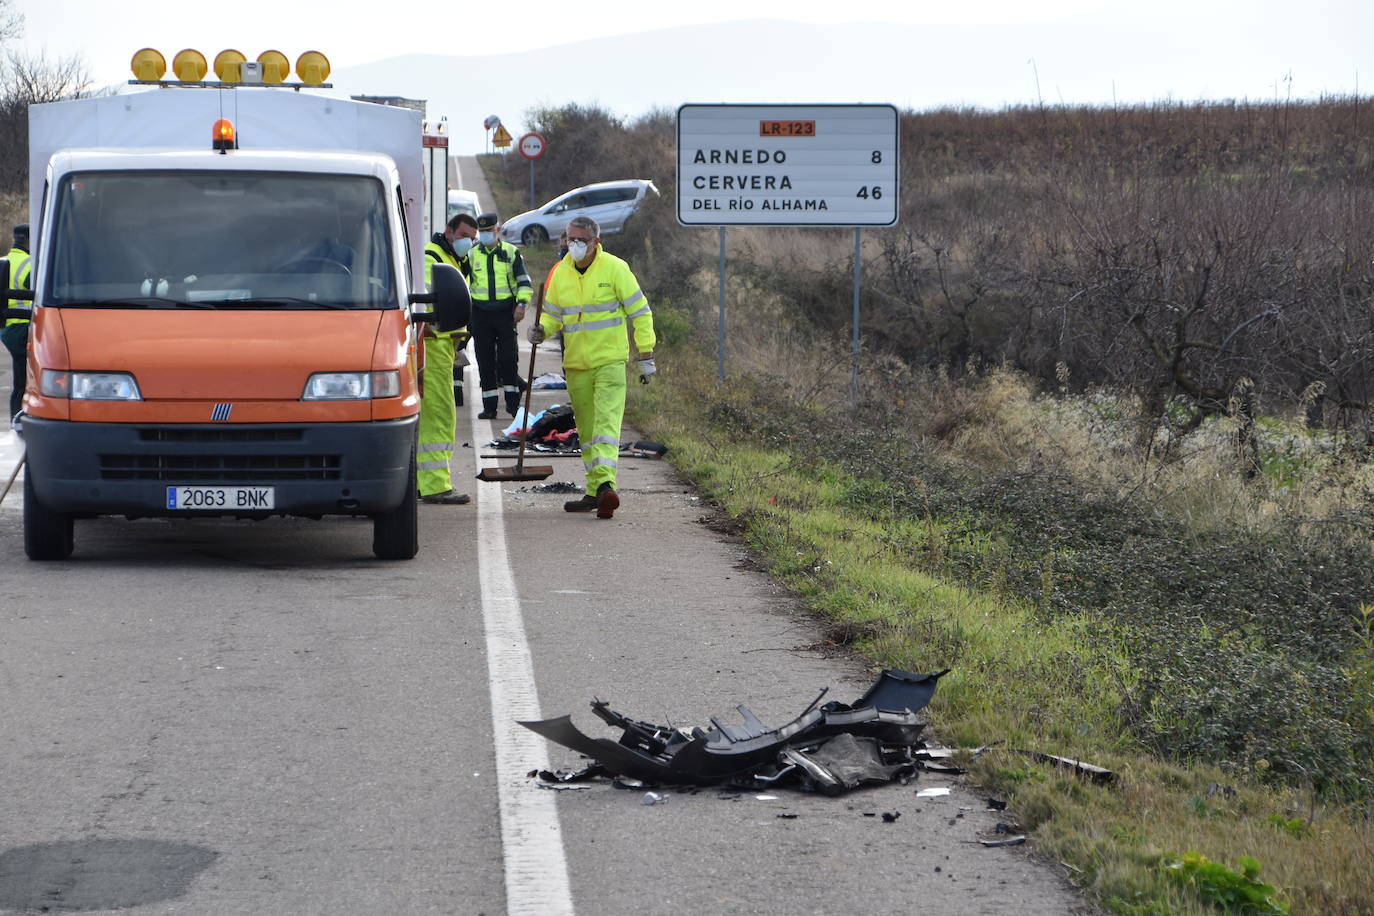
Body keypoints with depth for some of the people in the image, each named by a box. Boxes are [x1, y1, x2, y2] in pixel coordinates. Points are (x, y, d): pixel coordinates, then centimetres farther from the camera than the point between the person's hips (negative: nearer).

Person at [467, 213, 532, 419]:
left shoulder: (511, 252, 6)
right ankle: (489, 407, 5)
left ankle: (513, 402, 0)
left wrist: (521, 304, -8)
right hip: (481, 314, 2)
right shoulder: (471, 255, 10)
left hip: (505, 311, -2)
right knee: (485, 361, 1)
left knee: (508, 359, -6)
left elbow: (524, 281, 5)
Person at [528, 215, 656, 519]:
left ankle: (605, 484, -28)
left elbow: (640, 312, -1)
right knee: (586, 429, 10)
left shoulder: (614, 268, -6)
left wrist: (646, 356, -4)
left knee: (606, 422, -18)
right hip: (576, 364, 5)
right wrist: (542, 330, -6)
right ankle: (595, 492, 17)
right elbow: (553, 314, 18)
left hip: (610, 360, -5)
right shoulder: (560, 272, 8)